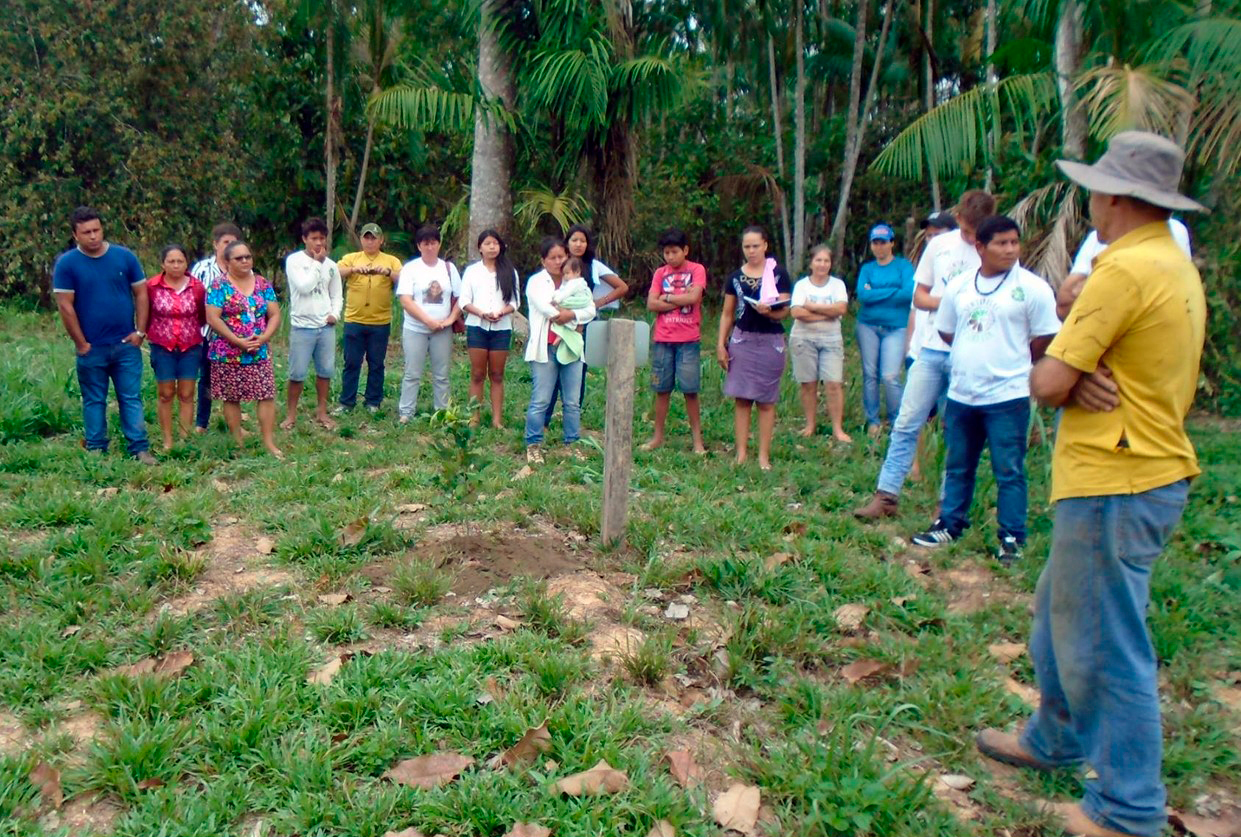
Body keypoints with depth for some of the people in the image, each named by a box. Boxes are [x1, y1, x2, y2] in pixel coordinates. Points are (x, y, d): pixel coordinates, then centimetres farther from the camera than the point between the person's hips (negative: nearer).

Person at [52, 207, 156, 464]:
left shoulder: (124, 256, -1)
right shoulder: (66, 263, -6)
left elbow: (141, 294, 4)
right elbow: (65, 305, -6)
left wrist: (140, 331, -3)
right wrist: (81, 343, -7)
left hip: (126, 344, 1)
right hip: (91, 348, -1)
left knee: (131, 398, 4)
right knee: (94, 401, 10)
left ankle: (140, 449, 8)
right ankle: (96, 450, 19)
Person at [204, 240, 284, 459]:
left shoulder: (263, 285, 8)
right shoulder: (219, 286, -4)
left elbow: (275, 315, 5)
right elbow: (212, 318, -12)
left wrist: (264, 337, -12)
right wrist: (238, 341, -17)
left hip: (260, 352, 3)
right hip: (228, 353, -3)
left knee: (267, 395, -2)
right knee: (231, 398, 5)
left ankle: (269, 442, 5)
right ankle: (238, 442, 16)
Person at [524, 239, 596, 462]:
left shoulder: (577, 282, 13)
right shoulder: (536, 282, 3)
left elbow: (591, 310, 4)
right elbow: (547, 308, -13)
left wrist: (571, 315, -12)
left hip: (571, 346, 4)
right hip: (545, 348, -4)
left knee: (573, 402, 7)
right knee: (540, 401, -3)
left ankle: (573, 444, 15)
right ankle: (533, 445, 5)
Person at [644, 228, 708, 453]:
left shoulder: (696, 270, 1)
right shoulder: (660, 273, 9)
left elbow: (693, 298, -14)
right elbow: (651, 304, -2)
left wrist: (667, 298, -4)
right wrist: (681, 300, -8)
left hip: (688, 341, -3)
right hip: (663, 340, 3)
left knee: (690, 390, -1)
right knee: (662, 389, 8)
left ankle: (697, 439, 7)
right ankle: (658, 436, 17)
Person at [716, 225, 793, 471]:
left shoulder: (778, 274, 1)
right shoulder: (736, 277, 8)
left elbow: (784, 311, -4)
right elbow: (727, 314, 10)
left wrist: (768, 311, -25)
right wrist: (721, 345, 3)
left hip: (770, 342, -2)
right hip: (741, 340, 2)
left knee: (766, 401, 2)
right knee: (741, 398, 1)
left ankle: (764, 455, 8)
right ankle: (741, 453, 7)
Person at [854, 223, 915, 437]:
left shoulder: (903, 265, 4)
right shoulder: (867, 268, 11)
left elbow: (909, 293, -13)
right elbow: (862, 295, -6)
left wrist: (875, 294, -6)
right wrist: (892, 292, -8)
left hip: (896, 327, -3)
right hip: (868, 326, 3)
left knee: (890, 377, -12)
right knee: (870, 374, 4)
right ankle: (872, 421, 15)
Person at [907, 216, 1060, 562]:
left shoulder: (1032, 287, -7)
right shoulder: (959, 286, 6)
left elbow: (1044, 340, -3)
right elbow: (946, 331, 17)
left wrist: (1011, 365, 7)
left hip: (1008, 396, -4)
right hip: (960, 394, 5)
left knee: (1009, 472, 2)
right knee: (957, 467, 16)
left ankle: (1012, 538, 12)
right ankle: (950, 525, 29)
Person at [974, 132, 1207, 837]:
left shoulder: (1126, 269, -19)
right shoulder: (1178, 267, 13)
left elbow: (1047, 384, -19)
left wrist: (1069, 377, 3)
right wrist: (1086, 377, -7)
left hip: (1116, 487, -10)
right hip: (1155, 470, 10)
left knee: (1107, 646, 1)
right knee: (1062, 613, 23)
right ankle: (1054, 740, 40)